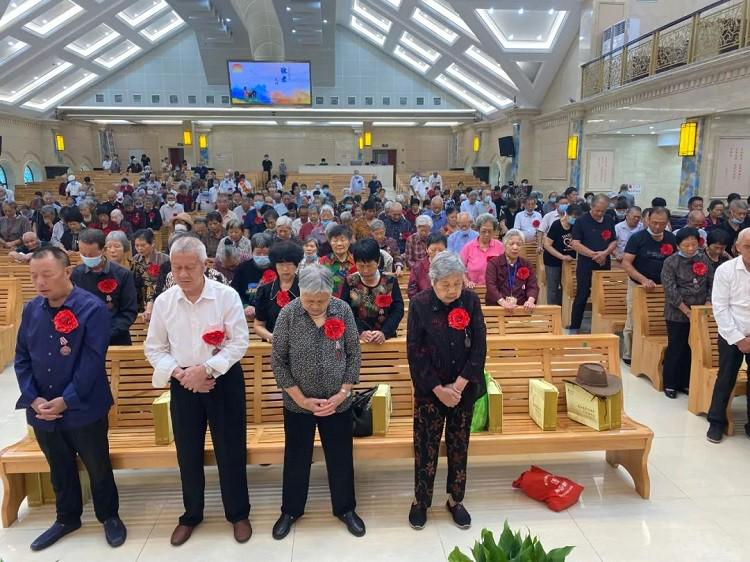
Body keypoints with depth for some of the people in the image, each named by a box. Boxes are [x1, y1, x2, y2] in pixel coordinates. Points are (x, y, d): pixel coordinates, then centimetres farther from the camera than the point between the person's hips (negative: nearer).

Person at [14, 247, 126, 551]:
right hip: (42, 410, 5)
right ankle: (67, 518, 43)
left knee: (98, 467, 12)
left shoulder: (92, 308, -16)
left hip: (83, 409, -5)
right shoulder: (31, 309, 1)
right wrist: (33, 399, -6)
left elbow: (92, 362, -18)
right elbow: (22, 358, 5)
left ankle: (109, 516, 34)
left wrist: (66, 401, -17)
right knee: (59, 469, 22)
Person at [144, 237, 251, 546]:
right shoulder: (163, 301, -3)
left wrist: (206, 369, -20)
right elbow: (154, 348, 3)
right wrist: (179, 373, -12)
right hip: (182, 384, 3)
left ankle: (238, 514, 29)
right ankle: (191, 515, 37)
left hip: (224, 380, -2)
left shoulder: (227, 296, -11)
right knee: (188, 453, 15)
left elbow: (239, 342, -12)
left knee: (230, 451, 8)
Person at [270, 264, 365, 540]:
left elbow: (354, 355, -2)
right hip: (298, 404, -1)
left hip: (338, 403, 1)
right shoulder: (288, 314, -13)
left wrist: (342, 393, -9)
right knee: (296, 458, 16)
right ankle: (290, 510, 39)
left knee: (341, 458, 15)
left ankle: (345, 509, 38)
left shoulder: (343, 311, -10)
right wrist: (302, 399, -11)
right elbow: (278, 361, -8)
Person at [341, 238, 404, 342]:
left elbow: (398, 310, 0)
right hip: (357, 339, 0)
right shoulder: (350, 282, 5)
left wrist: (384, 333, -14)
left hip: (386, 338, 0)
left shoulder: (390, 281, 5)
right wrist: (360, 332, -15)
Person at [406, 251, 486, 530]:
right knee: (425, 447, 7)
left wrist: (458, 386, -13)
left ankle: (455, 500, 31)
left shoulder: (471, 301, -6)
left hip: (464, 389, 2)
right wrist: (439, 389, -14)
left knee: (459, 446, 13)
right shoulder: (420, 304, -11)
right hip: (429, 390, -2)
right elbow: (415, 353, -10)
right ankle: (420, 500, 26)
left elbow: (479, 347, -6)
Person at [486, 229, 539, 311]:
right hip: (496, 307, -2)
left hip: (521, 307, 3)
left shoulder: (527, 265, 16)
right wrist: (503, 302, -25)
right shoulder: (493, 263, 5)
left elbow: (532, 286, 4)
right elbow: (491, 286, -9)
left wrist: (530, 300, -18)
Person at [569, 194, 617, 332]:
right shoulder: (582, 221, -5)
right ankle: (574, 328, 9)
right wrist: (594, 254, -15)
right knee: (582, 297, 1)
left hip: (604, 265, 4)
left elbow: (614, 242, 10)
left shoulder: (609, 222, 9)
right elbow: (575, 244, -11)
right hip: (586, 266, -4)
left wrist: (605, 253, -11)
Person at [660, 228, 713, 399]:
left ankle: (686, 383, 23)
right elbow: (671, 291, -14)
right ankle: (670, 384, 16)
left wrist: (708, 304, -6)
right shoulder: (670, 262, -9)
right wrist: (687, 311, -16)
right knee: (676, 348, 2)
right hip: (677, 315, -4)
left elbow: (712, 283, 7)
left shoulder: (703, 259, 4)